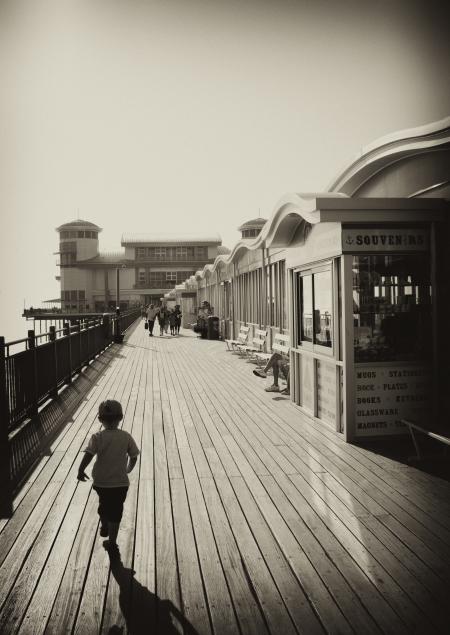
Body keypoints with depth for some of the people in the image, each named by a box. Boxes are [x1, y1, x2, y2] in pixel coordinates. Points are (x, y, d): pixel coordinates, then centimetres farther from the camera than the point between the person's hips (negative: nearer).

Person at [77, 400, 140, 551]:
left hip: (101, 482, 0)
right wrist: (128, 469, 17)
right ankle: (112, 541, 21)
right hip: (121, 482, 0)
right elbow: (133, 456, -2)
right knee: (116, 511, 14)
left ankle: (104, 527, 48)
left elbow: (88, 455, -24)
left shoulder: (97, 437, -14)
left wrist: (81, 470, -9)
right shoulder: (126, 437, -8)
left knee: (103, 504, 28)